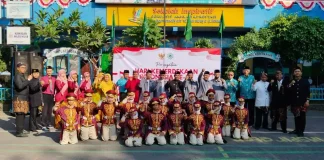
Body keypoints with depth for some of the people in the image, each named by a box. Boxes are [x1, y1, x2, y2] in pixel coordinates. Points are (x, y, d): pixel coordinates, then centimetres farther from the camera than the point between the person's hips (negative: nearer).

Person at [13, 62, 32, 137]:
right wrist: (28, 80, -25)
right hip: (19, 99, -10)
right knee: (20, 115, -11)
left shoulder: (22, 76, 19)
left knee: (22, 115, 11)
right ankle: (18, 132, -10)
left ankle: (20, 130, 17)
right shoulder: (17, 76, -11)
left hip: (23, 99, 10)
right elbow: (20, 86, -28)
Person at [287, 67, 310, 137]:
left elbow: (308, 92, 2)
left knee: (302, 117, -2)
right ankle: (297, 130, 18)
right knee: (296, 117, 7)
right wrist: (290, 85, -12)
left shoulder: (305, 82, 4)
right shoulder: (291, 82, 9)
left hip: (303, 102, -2)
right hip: (294, 102, 2)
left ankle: (301, 131, 3)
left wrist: (307, 100, -6)